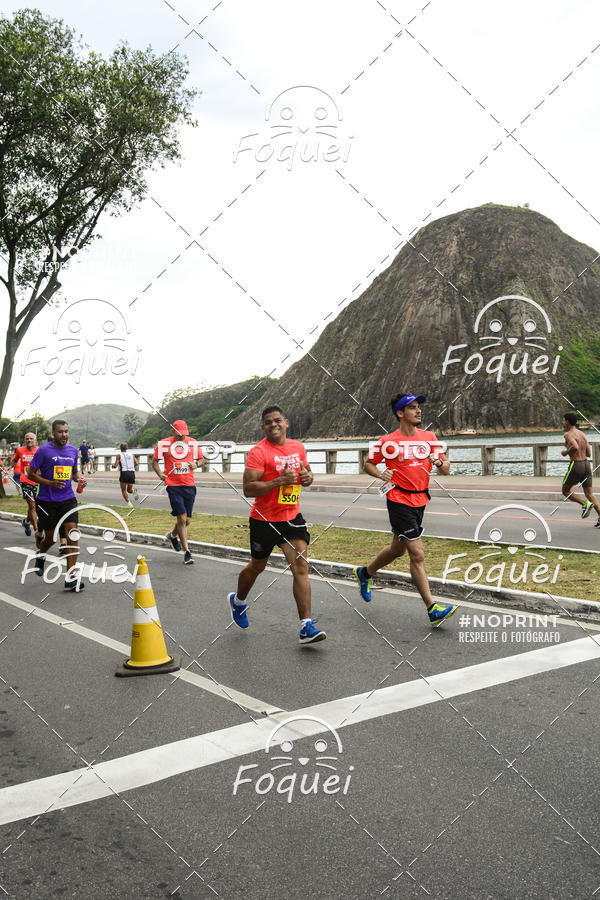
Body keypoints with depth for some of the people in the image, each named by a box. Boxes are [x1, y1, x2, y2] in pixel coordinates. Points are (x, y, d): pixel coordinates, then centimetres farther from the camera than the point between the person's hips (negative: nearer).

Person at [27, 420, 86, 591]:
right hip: (47, 501, -3)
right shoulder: (43, 450, -7)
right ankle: (40, 555, 47)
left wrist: (79, 479, -1)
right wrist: (50, 483, -19)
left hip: (68, 499, 3)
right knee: (50, 538, 10)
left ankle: (70, 577, -9)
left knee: (72, 535, -11)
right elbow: (31, 474, -5)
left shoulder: (72, 450, 7)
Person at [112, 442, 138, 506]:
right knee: (129, 489, 19)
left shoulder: (119, 455, 5)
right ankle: (133, 491, -16)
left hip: (124, 472, -3)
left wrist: (113, 465, 21)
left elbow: (115, 466, -2)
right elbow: (137, 463, 3)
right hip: (132, 473, 3)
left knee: (123, 490, 9)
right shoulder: (131, 454, 15)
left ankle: (129, 503, -8)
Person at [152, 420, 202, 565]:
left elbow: (200, 459, 19)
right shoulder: (164, 444, -1)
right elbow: (154, 461, 10)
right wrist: (160, 474, -6)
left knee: (187, 520, 9)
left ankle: (172, 535, 41)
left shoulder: (193, 443, 7)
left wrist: (195, 464, -3)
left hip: (189, 485, 4)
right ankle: (186, 552, -3)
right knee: (182, 518, -11)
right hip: (173, 486, -3)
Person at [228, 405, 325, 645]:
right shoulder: (258, 452, -14)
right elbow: (248, 489, -21)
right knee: (257, 566, 15)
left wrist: (308, 477, -2)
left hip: (292, 517, 4)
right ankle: (238, 600, 46)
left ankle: (306, 627, -8)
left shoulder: (298, 447, 5)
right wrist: (280, 480, -28)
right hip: (264, 520, -4)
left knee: (300, 566, -8)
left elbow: (305, 471, 22)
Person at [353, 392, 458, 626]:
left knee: (398, 549, 21)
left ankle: (365, 573, 46)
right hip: (399, 501, -6)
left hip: (420, 500, 7)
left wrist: (439, 462, -13)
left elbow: (445, 470, 9)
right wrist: (381, 474, -13)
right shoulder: (388, 442, -7)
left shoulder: (429, 437, 6)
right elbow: (368, 464, 6)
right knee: (417, 555, -9)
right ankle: (432, 609, -5)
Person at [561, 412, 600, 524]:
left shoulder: (568, 434, -9)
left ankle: (585, 503, -9)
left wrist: (566, 452, -9)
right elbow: (589, 453, 16)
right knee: (589, 494, 6)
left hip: (575, 465, -7)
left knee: (566, 491, 11)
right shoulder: (582, 434, 14)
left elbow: (575, 447, -28)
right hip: (586, 464, 7)